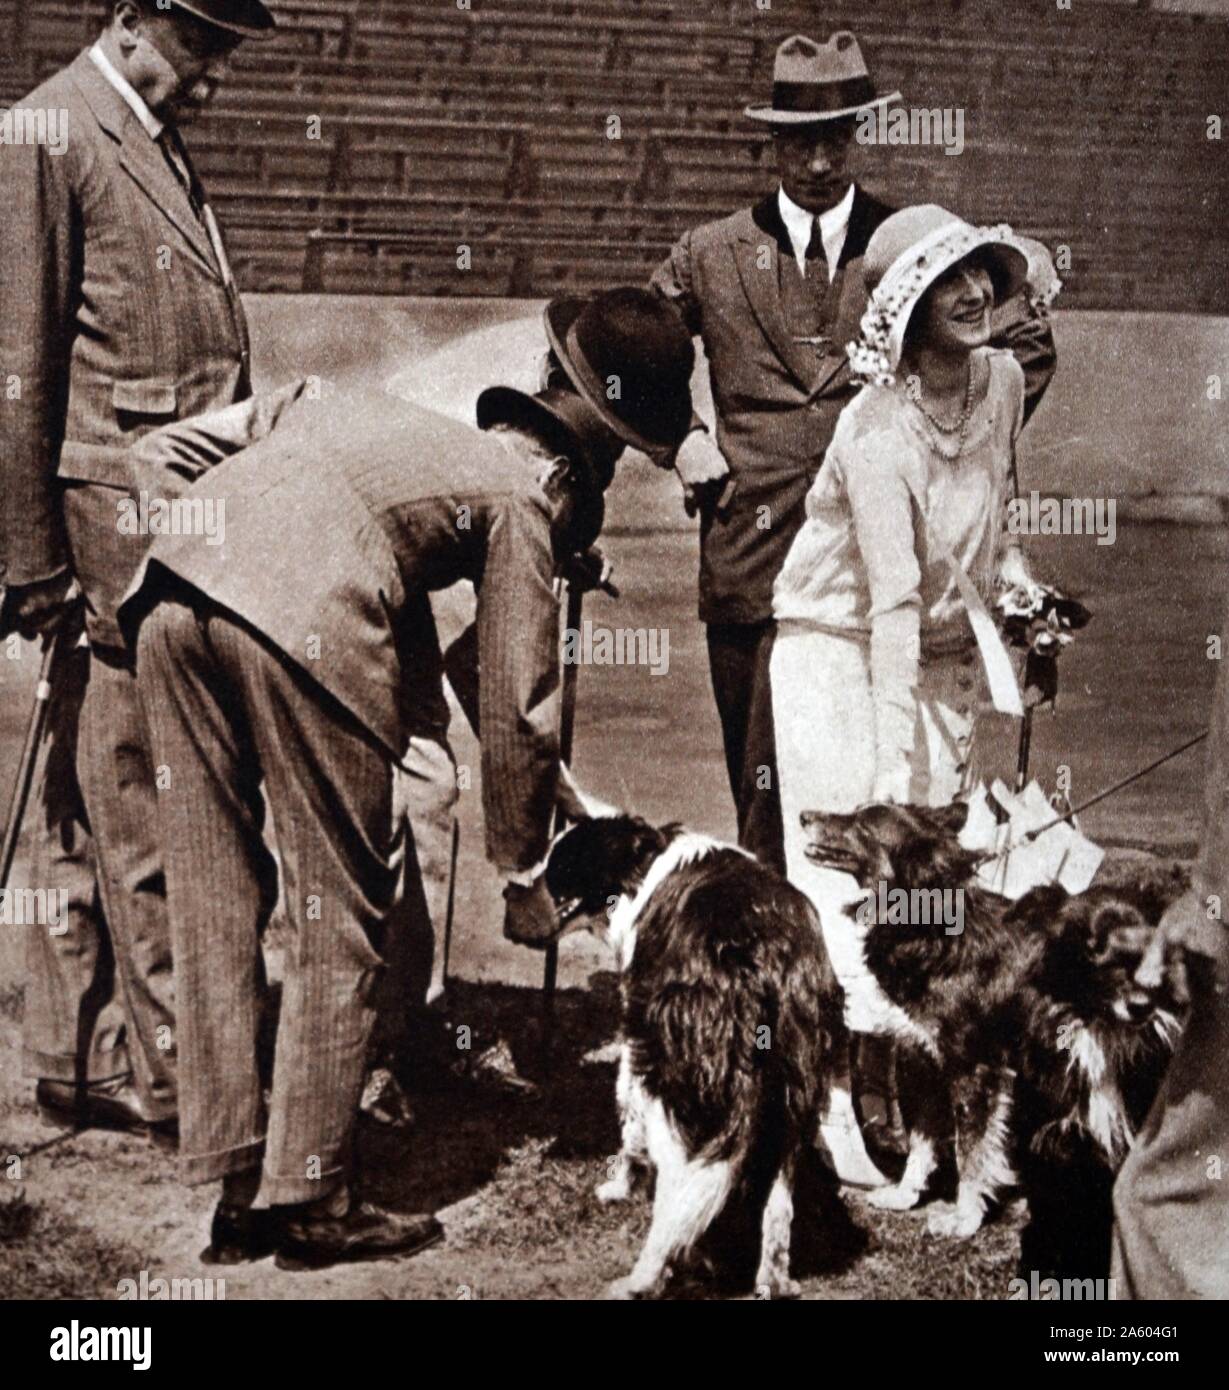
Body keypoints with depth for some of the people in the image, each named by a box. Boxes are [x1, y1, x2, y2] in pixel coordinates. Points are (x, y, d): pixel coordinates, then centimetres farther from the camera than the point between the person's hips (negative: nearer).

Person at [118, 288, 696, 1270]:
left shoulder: (402, 420, 33)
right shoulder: (521, 490, 13)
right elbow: (516, 708, 11)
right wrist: (524, 876, 22)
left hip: (172, 586, 7)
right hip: (297, 618, -7)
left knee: (213, 904, 13)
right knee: (341, 920, 7)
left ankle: (231, 1192, 19)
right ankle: (310, 1201, 10)